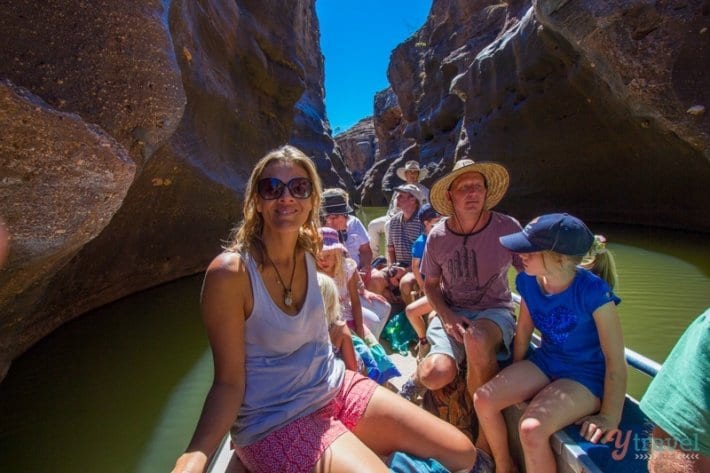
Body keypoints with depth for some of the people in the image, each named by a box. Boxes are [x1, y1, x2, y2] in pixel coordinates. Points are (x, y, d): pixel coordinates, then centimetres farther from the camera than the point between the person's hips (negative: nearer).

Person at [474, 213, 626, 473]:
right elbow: (523, 330, 4)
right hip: (545, 361, 6)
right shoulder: (528, 281, -10)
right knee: (483, 399, -9)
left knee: (532, 428, -28)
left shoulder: (593, 291, -26)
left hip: (587, 376, -5)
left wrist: (609, 417, -13)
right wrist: (515, 377, 13)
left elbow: (616, 361, -19)